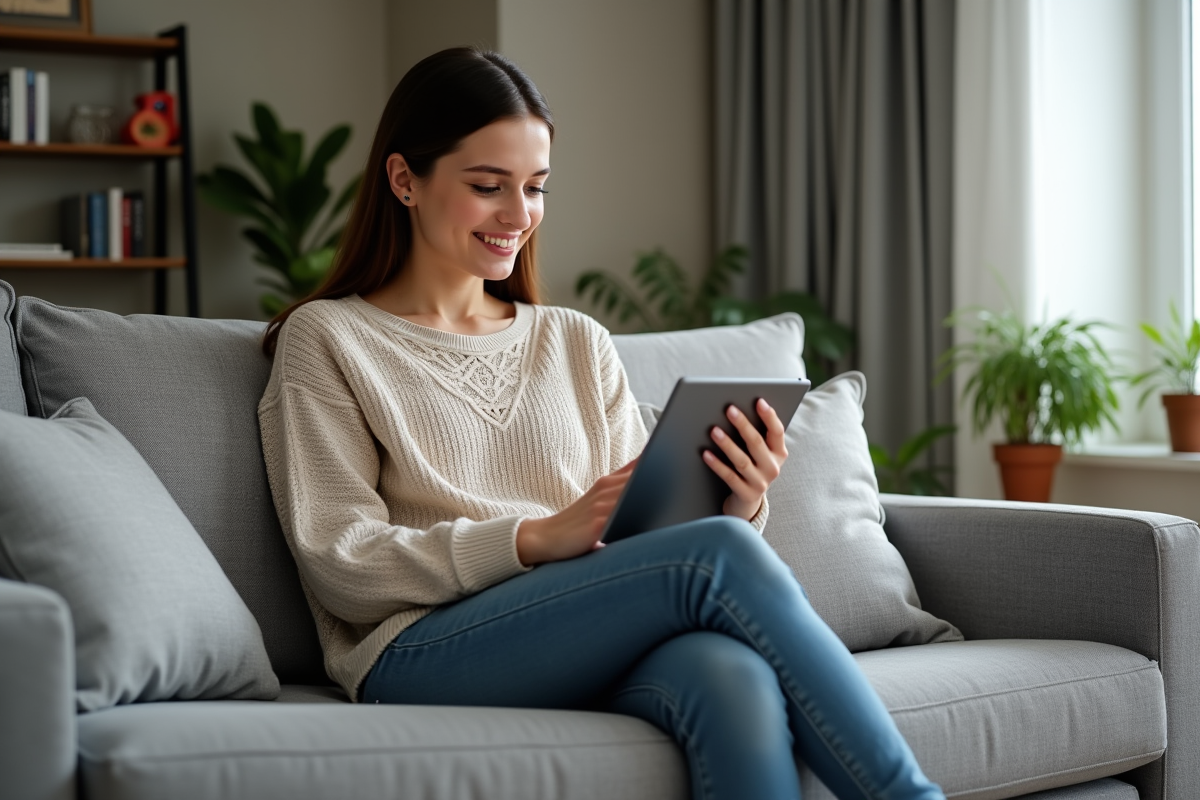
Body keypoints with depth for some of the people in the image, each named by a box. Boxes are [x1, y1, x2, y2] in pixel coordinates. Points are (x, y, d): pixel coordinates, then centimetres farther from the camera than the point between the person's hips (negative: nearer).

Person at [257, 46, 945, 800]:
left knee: (735, 678, -35)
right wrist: (540, 538, -14)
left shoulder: (579, 343, 24)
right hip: (420, 656, -3)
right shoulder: (327, 340, 10)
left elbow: (643, 531, 17)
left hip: (594, 650, 4)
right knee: (717, 555, -29)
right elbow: (342, 566, -1)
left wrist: (739, 506, -7)